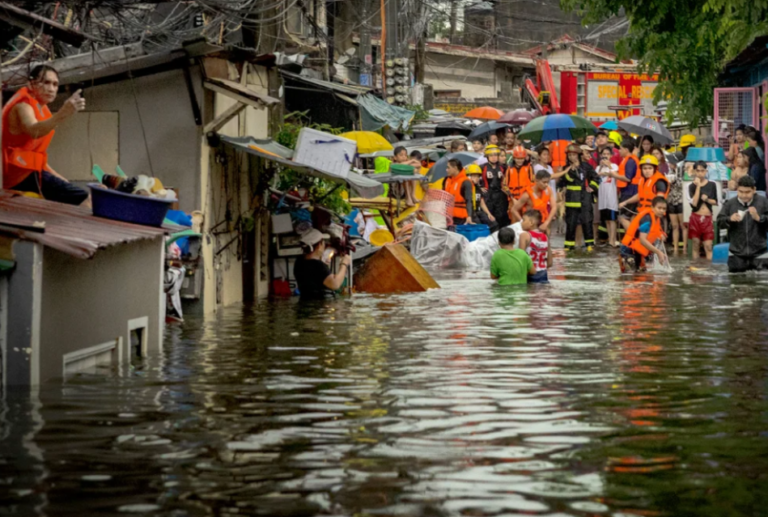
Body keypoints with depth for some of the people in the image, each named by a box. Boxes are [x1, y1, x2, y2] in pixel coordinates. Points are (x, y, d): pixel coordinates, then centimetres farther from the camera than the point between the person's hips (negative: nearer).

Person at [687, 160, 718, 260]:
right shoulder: (692, 186, -1)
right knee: (696, 245, 5)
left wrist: (707, 199, -13)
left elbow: (716, 202, 7)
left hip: (707, 218, 0)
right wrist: (698, 186, -14)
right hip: (695, 218, 0)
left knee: (708, 246, -4)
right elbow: (694, 203, -14)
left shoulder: (712, 185, 3)